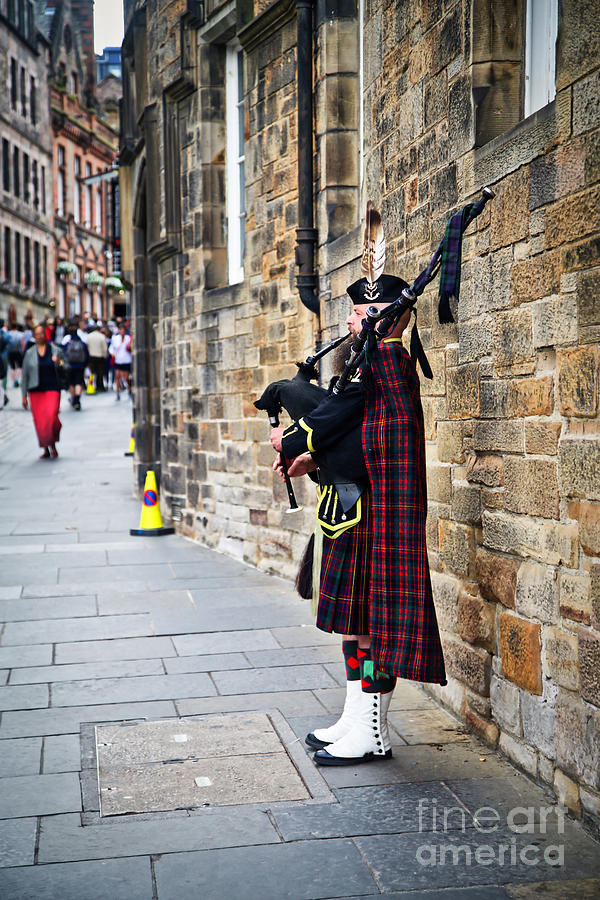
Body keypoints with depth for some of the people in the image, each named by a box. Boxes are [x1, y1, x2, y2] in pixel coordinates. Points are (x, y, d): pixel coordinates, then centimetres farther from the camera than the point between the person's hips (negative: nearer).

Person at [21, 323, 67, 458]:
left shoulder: (56, 350, 5)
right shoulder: (29, 353, 7)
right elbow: (24, 375, 9)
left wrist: (59, 363, -14)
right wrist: (24, 395, 6)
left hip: (52, 389, -2)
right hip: (35, 391, 2)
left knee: (51, 416, -19)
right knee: (39, 422, 0)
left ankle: (53, 445, 2)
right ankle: (46, 450, 15)